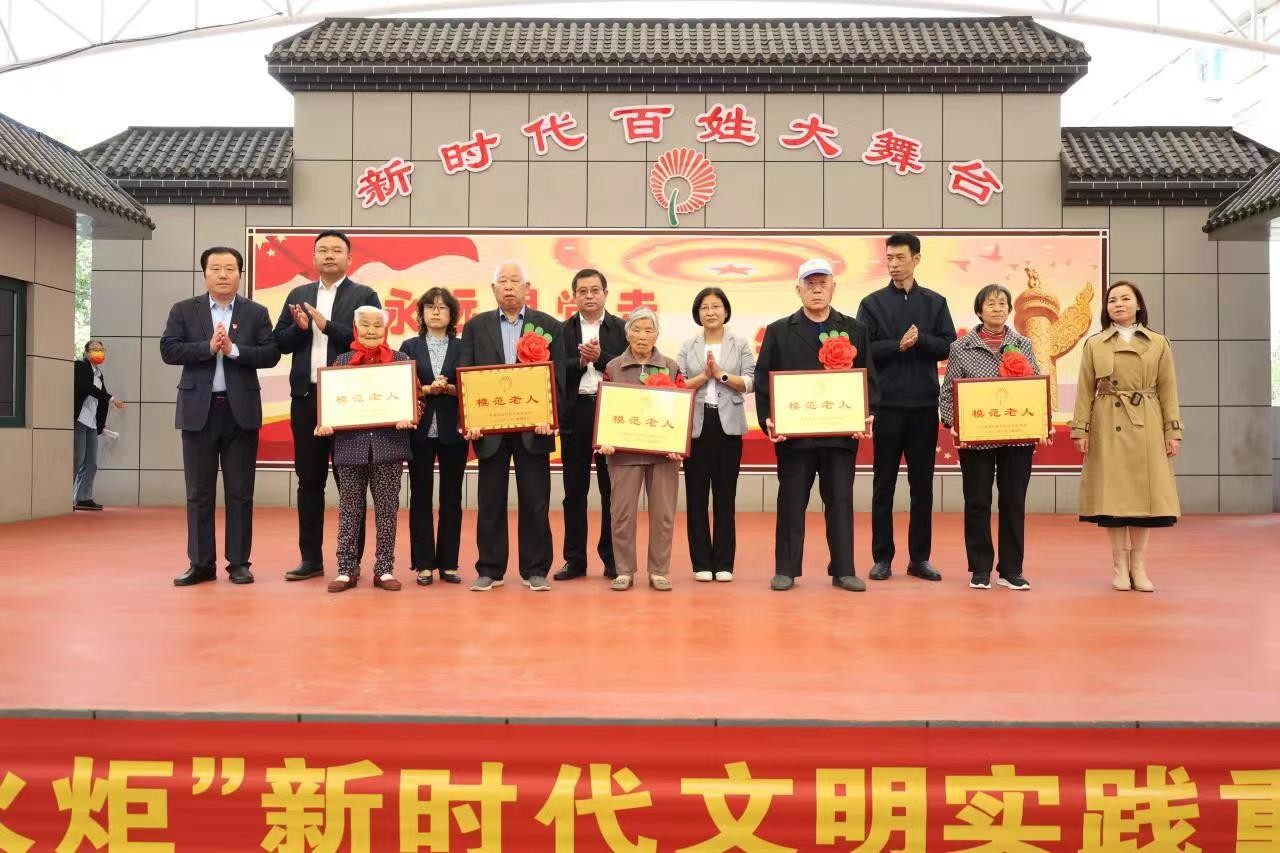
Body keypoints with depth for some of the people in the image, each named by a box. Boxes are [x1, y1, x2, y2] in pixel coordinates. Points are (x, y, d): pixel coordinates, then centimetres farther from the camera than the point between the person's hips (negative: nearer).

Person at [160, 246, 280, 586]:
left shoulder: (256, 313, 7)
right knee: (199, 492, 5)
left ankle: (238, 562, 10)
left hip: (241, 410, 0)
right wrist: (208, 347, -15)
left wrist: (234, 350, -15)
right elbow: (168, 350, -3)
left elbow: (271, 354, -3)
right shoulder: (183, 310, 8)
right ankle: (201, 563, 13)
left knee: (240, 492, 3)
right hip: (198, 410, 1)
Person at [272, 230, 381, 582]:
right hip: (306, 398, 4)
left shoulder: (365, 295, 2)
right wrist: (299, 327, -9)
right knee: (309, 481, 8)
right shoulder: (298, 295, 14)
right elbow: (279, 343, 11)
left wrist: (326, 325, -15)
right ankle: (311, 558, 17)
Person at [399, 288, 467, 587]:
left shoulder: (463, 347, 6)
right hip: (420, 430, 0)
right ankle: (424, 564, 10)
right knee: (420, 497, 3)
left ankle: (448, 563, 13)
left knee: (451, 497, 5)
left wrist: (449, 389, -17)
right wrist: (426, 390, -16)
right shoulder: (409, 346, 8)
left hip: (453, 430, 0)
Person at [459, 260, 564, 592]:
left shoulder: (549, 326, 5)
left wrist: (549, 417, -14)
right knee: (490, 502, 6)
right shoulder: (475, 326, 8)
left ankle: (535, 570, 14)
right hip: (490, 428, 1)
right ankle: (490, 569, 17)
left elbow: (557, 378, 0)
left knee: (535, 502, 4)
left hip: (533, 427, -1)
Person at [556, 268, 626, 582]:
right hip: (575, 414, 1)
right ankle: (574, 559, 14)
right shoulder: (562, 331, 6)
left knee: (611, 489, 5)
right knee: (574, 490, 6)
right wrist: (580, 361, -15)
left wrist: (600, 357, -15)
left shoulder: (621, 329, 4)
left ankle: (612, 558, 14)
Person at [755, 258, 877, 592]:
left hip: (842, 433, 1)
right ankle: (786, 569, 14)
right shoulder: (779, 331, 6)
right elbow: (762, 380, 2)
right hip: (793, 432, -1)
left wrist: (868, 416, -8)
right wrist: (768, 420, -10)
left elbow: (869, 378, 6)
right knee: (791, 503, 5)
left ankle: (843, 570, 14)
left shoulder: (855, 330, 10)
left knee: (840, 502, 6)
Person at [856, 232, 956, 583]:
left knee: (922, 484, 7)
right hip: (886, 404, -1)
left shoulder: (935, 302, 7)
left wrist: (920, 339, -15)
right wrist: (898, 345, -16)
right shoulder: (872, 303, 3)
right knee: (884, 485, 4)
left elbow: (948, 346, 1)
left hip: (925, 404, 2)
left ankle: (920, 557, 15)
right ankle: (882, 557, 11)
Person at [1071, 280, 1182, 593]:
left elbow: (1168, 390, 5)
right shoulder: (1094, 344, 4)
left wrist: (1172, 431, 0)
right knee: (1112, 493, 0)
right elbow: (1085, 391, 2)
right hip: (1108, 427, -1)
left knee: (1144, 492, 2)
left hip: (1147, 427, 1)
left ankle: (1139, 566, 12)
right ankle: (1120, 566, 10)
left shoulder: (1159, 343, 6)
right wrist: (1080, 429, -5)